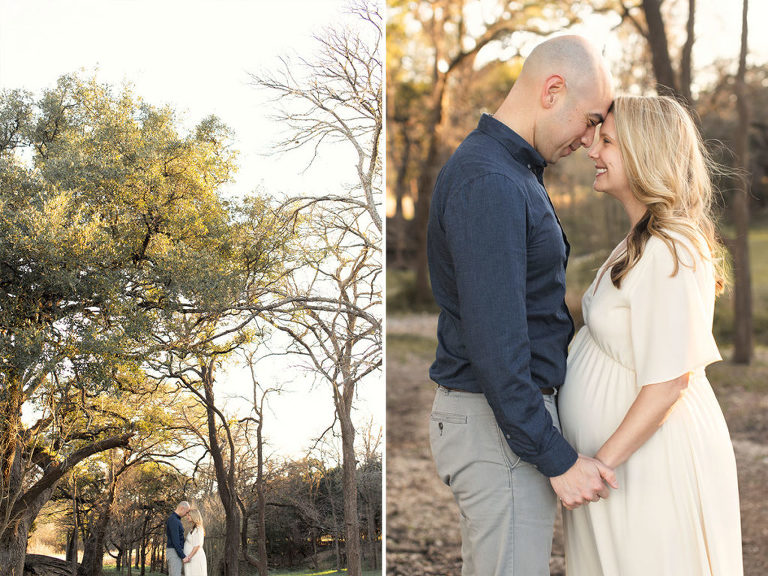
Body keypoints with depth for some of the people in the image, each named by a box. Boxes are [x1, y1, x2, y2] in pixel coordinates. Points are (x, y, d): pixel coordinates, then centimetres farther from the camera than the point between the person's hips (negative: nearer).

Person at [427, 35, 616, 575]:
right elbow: (493, 342, -24)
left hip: (509, 407, 11)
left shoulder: (511, 171, 14)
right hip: (499, 421, -11)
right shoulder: (489, 184, -20)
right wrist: (557, 459, -20)